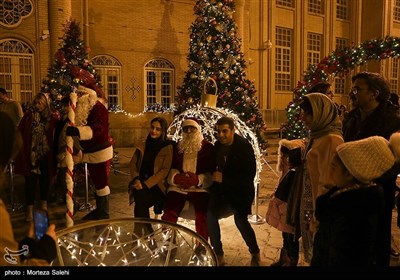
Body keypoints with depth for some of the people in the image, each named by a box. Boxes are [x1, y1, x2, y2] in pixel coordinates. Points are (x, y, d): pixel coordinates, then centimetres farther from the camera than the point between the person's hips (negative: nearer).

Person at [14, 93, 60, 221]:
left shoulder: (53, 117, -4)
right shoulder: (29, 115, -2)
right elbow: (20, 132, -1)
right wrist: (21, 151, -5)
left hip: (46, 155, 1)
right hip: (30, 155, 0)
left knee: (45, 180, 14)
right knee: (30, 181, 2)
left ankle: (44, 206, 32)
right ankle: (29, 210, 14)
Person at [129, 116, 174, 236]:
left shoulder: (168, 147, -2)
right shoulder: (143, 145, 13)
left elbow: (164, 171, -10)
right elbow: (133, 163, 11)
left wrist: (146, 184, -18)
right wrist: (136, 179, -8)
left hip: (157, 185, -4)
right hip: (141, 183, 4)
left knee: (141, 201, -29)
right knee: (138, 194, -29)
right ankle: (147, 232, -14)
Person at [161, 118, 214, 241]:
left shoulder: (207, 147, 7)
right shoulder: (177, 147, 18)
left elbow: (211, 172, -1)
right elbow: (172, 168, 15)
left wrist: (198, 179, -19)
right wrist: (176, 177, -9)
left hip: (200, 187, -2)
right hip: (178, 187, 2)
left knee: (202, 214, -27)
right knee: (169, 212, -23)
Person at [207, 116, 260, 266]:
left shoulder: (244, 146, -15)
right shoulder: (217, 145, 2)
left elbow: (249, 174, -20)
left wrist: (224, 179, -22)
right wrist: (215, 175, -2)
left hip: (240, 191, -5)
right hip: (222, 189, 5)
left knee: (240, 220, -16)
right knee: (210, 215, -12)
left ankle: (255, 253, 13)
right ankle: (218, 255, 6)